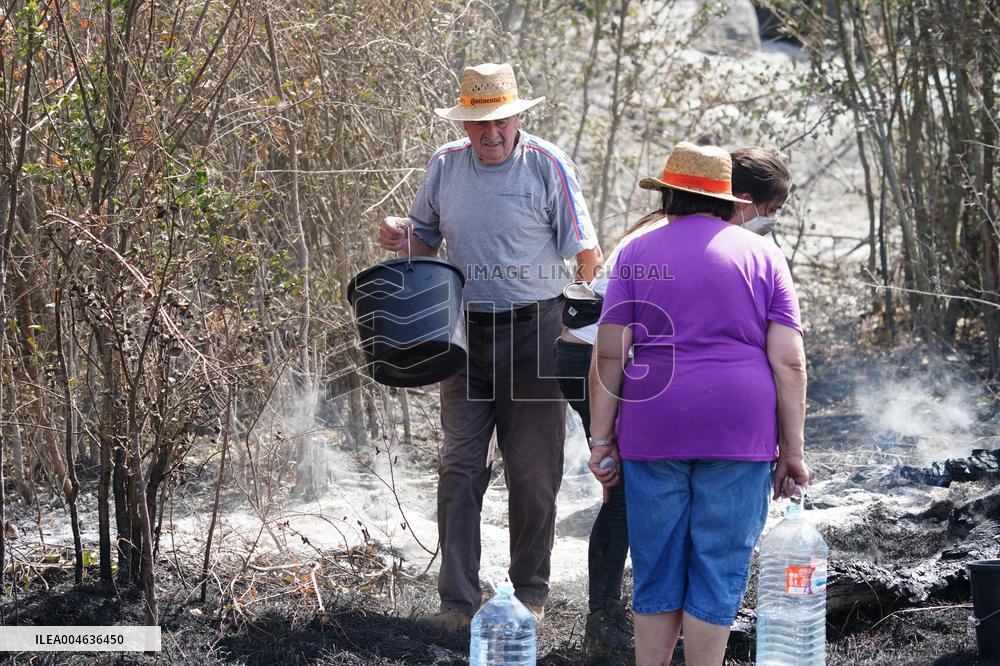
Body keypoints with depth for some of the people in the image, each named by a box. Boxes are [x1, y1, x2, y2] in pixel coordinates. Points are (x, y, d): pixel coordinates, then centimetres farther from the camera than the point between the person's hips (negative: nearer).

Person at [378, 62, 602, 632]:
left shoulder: (548, 166, -6)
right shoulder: (446, 167, 5)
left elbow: (584, 251, -5)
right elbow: (427, 238, 18)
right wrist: (402, 237, -4)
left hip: (534, 334, -3)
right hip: (465, 333, 3)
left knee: (532, 473, 5)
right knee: (460, 468, -2)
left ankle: (530, 592, 19)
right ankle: (459, 600, 0)